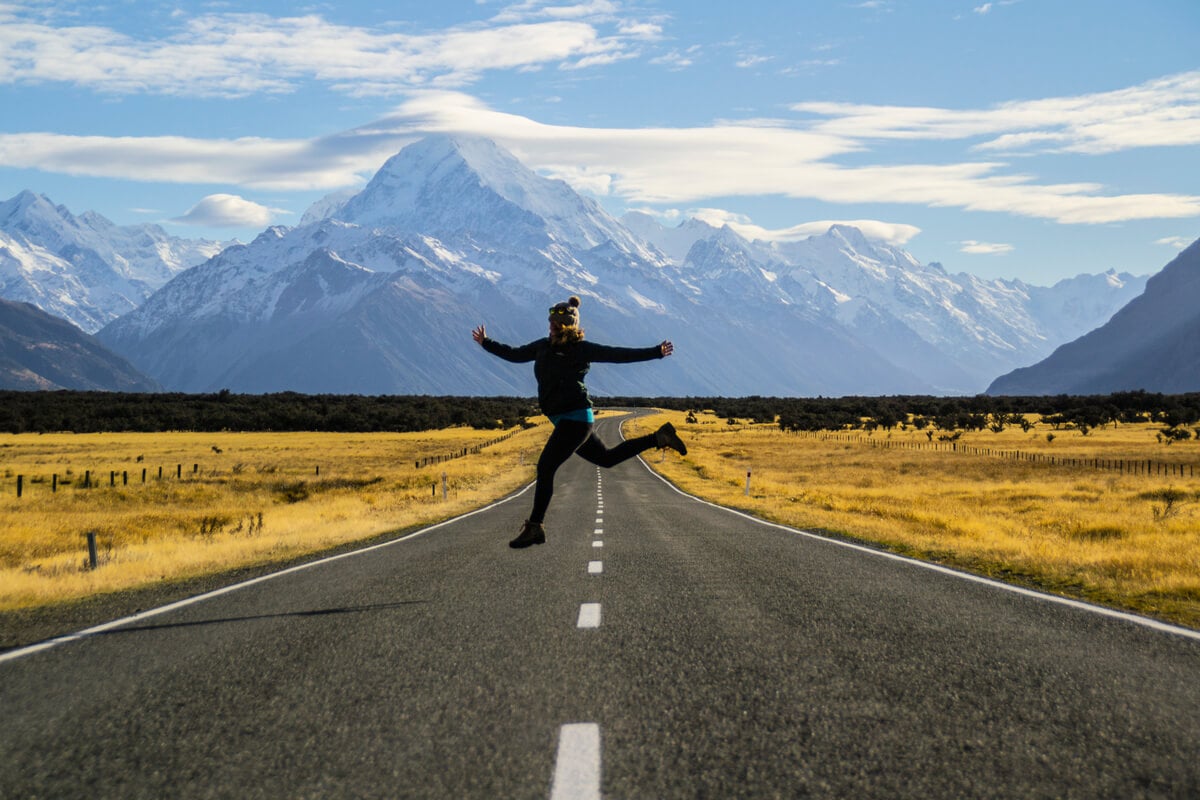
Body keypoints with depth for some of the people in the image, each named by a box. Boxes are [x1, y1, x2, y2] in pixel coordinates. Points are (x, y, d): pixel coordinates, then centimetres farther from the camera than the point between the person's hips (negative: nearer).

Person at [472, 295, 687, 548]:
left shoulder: (581, 349, -7)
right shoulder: (544, 346, 13)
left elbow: (619, 355, -6)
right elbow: (515, 355, 28)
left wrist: (655, 352, -10)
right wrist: (486, 343, 31)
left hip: (575, 418, -9)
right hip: (563, 420, 9)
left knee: (545, 467, -14)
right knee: (605, 458, 20)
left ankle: (534, 527, -10)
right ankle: (659, 437, 32)